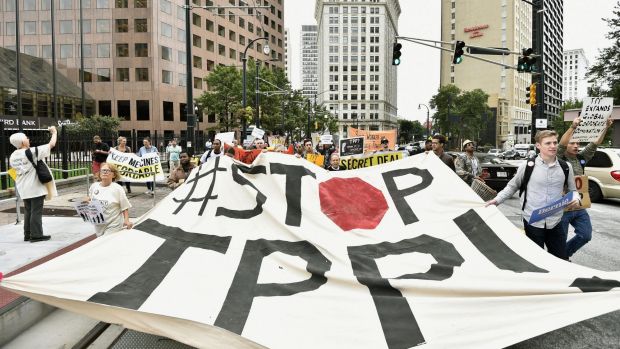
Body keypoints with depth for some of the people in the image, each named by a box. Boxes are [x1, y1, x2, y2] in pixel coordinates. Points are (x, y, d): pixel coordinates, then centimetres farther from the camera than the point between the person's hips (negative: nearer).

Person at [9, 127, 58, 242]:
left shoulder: (13, 156, 6)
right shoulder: (33, 152, -16)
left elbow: (15, 169, 19)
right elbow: (52, 144, -13)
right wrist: (54, 132, 1)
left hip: (23, 188, 7)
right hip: (35, 187, -7)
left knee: (28, 211, 15)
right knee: (36, 211, -2)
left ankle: (27, 234, 20)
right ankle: (36, 235, 1)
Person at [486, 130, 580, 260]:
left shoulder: (565, 167, 4)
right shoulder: (527, 166, -6)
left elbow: (572, 190, 15)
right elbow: (512, 186, 6)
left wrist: (576, 199, -7)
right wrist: (497, 200, -5)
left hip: (555, 222, 3)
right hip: (533, 222, -3)